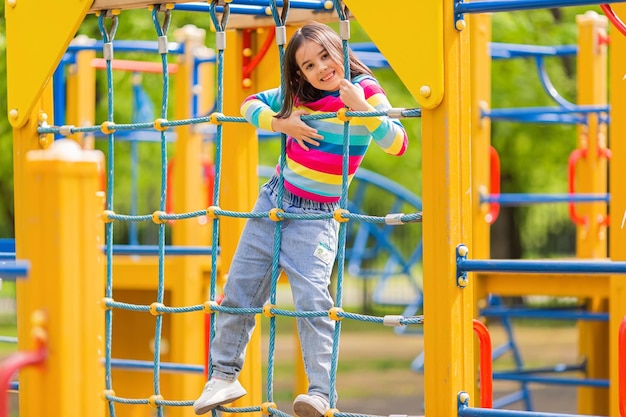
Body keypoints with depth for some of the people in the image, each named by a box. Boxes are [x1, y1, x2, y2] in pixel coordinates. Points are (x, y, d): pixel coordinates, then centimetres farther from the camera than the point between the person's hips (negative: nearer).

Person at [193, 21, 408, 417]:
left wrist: (361, 106, -31)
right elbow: (251, 103, 14)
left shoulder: (366, 91, -9)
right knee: (239, 289, 8)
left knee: (312, 298, -19)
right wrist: (281, 122, -5)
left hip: (317, 214, -5)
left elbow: (398, 143, -19)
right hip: (274, 201, 5)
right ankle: (224, 375, 23)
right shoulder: (297, 95, 3)